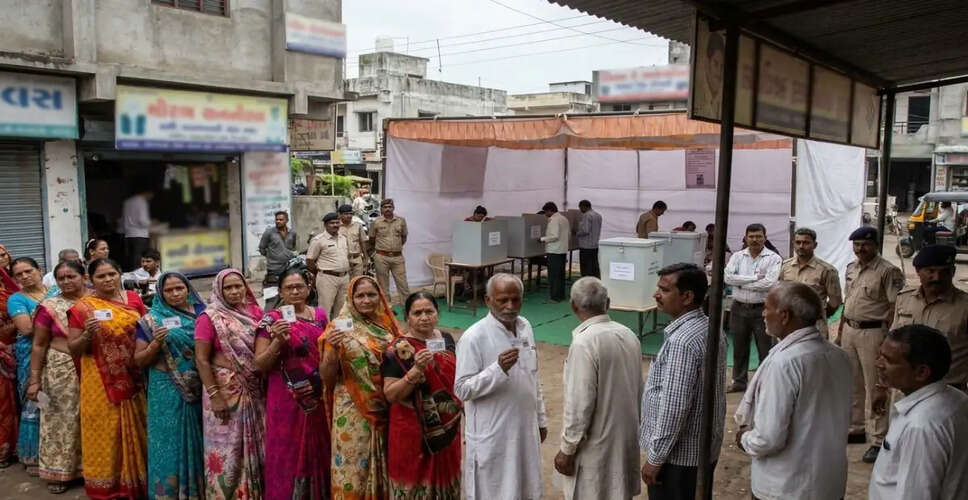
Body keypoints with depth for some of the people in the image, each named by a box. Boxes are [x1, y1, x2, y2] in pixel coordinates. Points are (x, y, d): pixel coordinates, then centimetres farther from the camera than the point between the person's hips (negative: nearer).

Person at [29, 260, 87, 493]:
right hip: (61, 370, -1)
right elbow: (39, 345, 0)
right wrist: (34, 380, -3)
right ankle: (59, 471, 19)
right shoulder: (50, 307, -3)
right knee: (62, 419, 6)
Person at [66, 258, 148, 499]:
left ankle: (135, 479, 29)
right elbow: (73, 349, -5)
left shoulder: (133, 298, 4)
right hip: (101, 383, -3)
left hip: (133, 379, 3)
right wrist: (87, 334, -23)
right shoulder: (82, 307, -6)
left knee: (135, 431, 13)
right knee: (106, 433, 6)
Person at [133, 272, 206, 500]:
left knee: (196, 442, 9)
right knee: (169, 442, 1)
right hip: (166, 392, -2)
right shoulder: (151, 321, -1)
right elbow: (139, 360, 0)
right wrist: (156, 343, -16)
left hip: (198, 390, 2)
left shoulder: (202, 313, 5)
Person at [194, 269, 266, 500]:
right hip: (225, 390, -5)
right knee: (228, 446, 5)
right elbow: (201, 360, -11)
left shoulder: (255, 312, 3)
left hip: (254, 390, 5)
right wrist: (214, 396, -16)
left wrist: (265, 383, 3)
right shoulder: (210, 318, -9)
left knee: (255, 444, 13)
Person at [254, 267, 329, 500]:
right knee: (288, 455, 3)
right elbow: (260, 365, -9)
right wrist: (278, 341, -24)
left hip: (317, 398, 4)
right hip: (286, 401, -4)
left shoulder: (320, 315, 6)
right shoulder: (271, 320, -7)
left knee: (318, 453, 13)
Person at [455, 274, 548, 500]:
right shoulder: (474, 337, -19)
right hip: (492, 437, -6)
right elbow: (462, 389, -19)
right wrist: (498, 369, -31)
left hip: (525, 429, 6)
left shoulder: (525, 327, 2)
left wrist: (541, 418, 16)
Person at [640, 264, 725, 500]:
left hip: (680, 453, -9)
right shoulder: (711, 328, 3)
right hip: (704, 447, 9)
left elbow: (674, 407, -26)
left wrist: (655, 457, -17)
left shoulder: (682, 341, -27)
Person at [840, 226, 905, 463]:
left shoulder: (888, 271, -12)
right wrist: (840, 333, 18)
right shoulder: (851, 268, 11)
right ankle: (856, 429, 30)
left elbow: (895, 307, -14)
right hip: (849, 330, 8)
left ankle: (878, 440, 4)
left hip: (873, 332, -7)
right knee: (852, 385, 16)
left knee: (874, 388, -3)